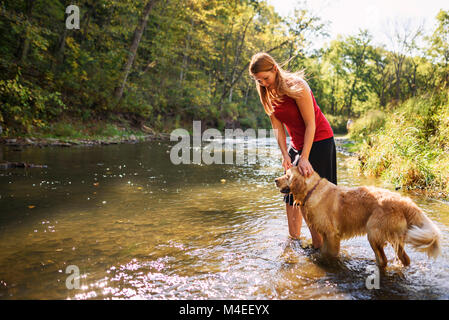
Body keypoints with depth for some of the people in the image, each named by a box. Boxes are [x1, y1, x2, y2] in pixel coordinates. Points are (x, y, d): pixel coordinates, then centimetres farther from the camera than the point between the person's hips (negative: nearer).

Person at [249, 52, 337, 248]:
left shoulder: (296, 86, -22)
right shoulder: (267, 94, -1)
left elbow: (310, 124, -21)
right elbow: (278, 127, -2)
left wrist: (304, 158, -25)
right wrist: (285, 155, -14)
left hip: (319, 140, -7)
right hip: (297, 143, 7)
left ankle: (318, 243, 1)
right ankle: (293, 236, 19)